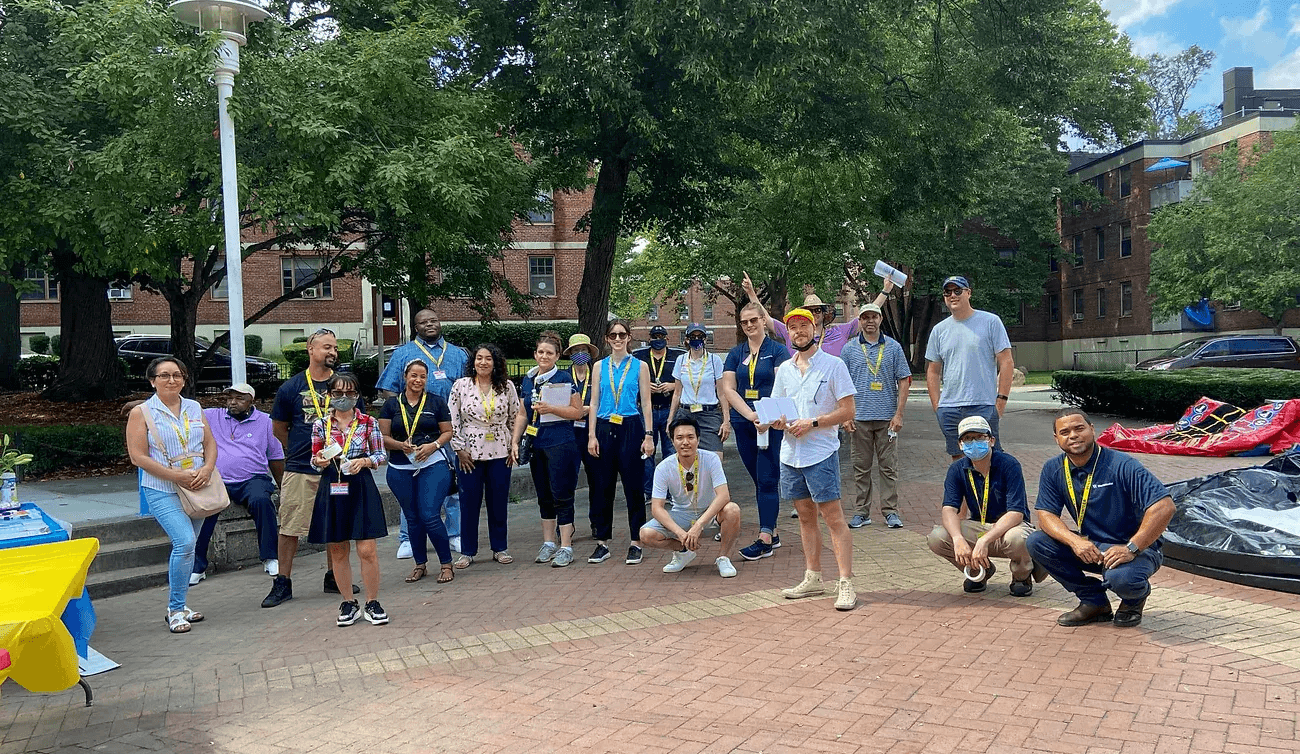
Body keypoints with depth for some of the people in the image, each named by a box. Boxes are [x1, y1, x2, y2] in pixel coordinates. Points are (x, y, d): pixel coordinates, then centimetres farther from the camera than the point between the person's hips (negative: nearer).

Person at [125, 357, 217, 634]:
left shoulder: (194, 408, 12)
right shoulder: (141, 413, -1)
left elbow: (210, 444, 12)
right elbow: (138, 457, -8)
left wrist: (207, 469, -9)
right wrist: (176, 476, -17)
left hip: (197, 488, 5)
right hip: (162, 490, -5)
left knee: (186, 546, 8)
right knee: (185, 542, -19)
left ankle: (178, 606, 21)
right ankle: (175, 610, -6)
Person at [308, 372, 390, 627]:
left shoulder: (368, 422, 1)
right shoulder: (320, 425, 5)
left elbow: (381, 455, 5)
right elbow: (315, 459, 12)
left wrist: (364, 461, -13)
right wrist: (319, 462, -10)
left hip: (361, 487, -2)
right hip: (332, 489, 2)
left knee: (367, 550, -5)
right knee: (338, 551, 8)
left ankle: (372, 602, 10)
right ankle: (348, 603, 22)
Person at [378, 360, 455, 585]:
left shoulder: (436, 402, 5)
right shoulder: (391, 404, 7)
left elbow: (448, 432, 7)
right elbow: (383, 437, 5)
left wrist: (433, 445, -11)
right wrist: (401, 445, -14)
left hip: (433, 465, -2)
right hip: (400, 470, 2)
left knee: (430, 516, -11)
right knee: (413, 519, 10)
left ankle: (446, 564, 4)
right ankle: (420, 565, 25)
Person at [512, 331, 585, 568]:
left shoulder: (564, 378, -5)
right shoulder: (528, 380, 12)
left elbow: (578, 412, -9)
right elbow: (523, 415, 18)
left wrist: (550, 408, -18)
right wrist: (515, 441, 11)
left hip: (560, 444, -6)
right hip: (536, 444, 6)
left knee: (561, 495, -3)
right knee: (544, 495, 12)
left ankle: (566, 547, 3)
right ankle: (548, 543, 23)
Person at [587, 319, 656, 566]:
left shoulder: (640, 366, 5)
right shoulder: (600, 367, 10)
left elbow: (646, 403, 3)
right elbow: (594, 403, 8)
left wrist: (648, 435, -4)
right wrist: (592, 435, 0)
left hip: (631, 428, -2)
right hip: (605, 428, 2)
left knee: (634, 486, 0)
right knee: (603, 485, 4)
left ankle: (635, 543, 8)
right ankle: (602, 543, 13)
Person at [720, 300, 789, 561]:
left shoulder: (777, 351, 0)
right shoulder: (735, 354, 11)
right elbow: (728, 389, 3)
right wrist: (751, 416, -10)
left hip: (771, 424, -5)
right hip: (743, 424, 5)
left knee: (767, 480, -7)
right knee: (758, 480, 10)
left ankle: (765, 539, -8)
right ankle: (772, 533, 19)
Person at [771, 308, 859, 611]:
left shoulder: (833, 365, -4)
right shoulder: (784, 369, 13)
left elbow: (848, 410, -8)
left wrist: (812, 423, -17)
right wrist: (778, 422, -5)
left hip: (821, 452, -6)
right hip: (790, 452, 6)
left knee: (834, 517, -8)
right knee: (805, 516, 12)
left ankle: (846, 584, -7)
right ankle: (813, 578, 20)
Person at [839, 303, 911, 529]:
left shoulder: (893, 347, 6)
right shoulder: (849, 349, 6)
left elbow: (904, 381, 5)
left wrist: (898, 414, -4)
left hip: (887, 417, 0)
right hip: (860, 417, 0)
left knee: (889, 467, 2)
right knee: (861, 467, 5)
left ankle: (891, 511, 9)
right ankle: (861, 512, 12)